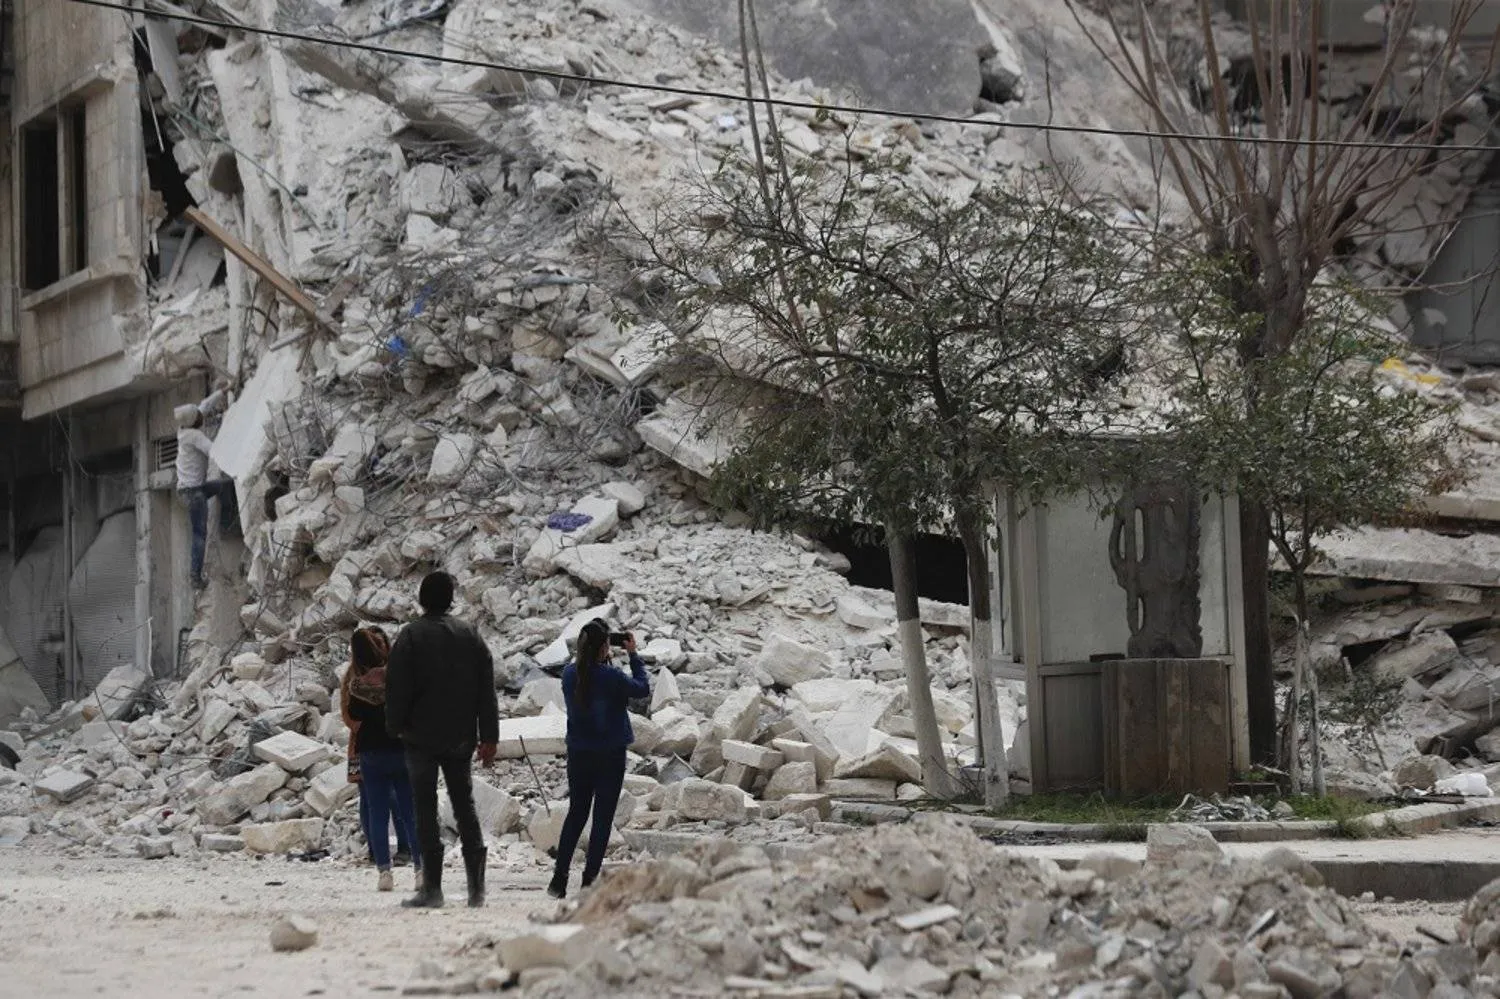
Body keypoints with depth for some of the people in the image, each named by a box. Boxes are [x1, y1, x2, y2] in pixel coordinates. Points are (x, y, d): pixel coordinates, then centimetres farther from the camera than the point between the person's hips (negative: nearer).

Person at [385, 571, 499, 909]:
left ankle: (432, 888, -6)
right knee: (464, 805, 10)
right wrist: (489, 736, 9)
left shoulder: (411, 636, -7)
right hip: (460, 738, 4)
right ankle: (476, 887, 5)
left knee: (426, 808, -1)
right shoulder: (469, 634, 6)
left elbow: (397, 687, -10)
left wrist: (395, 726, 2)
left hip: (421, 737, -4)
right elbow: (486, 689, 6)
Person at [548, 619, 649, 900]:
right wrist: (633, 656, 2)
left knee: (576, 813, 16)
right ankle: (589, 880, 4)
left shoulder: (569, 673, -5)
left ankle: (559, 879, 10)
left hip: (578, 753, 5)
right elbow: (643, 689, -5)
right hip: (610, 755, -5)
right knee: (602, 818, 5)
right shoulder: (610, 677, -20)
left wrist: (602, 660, 8)